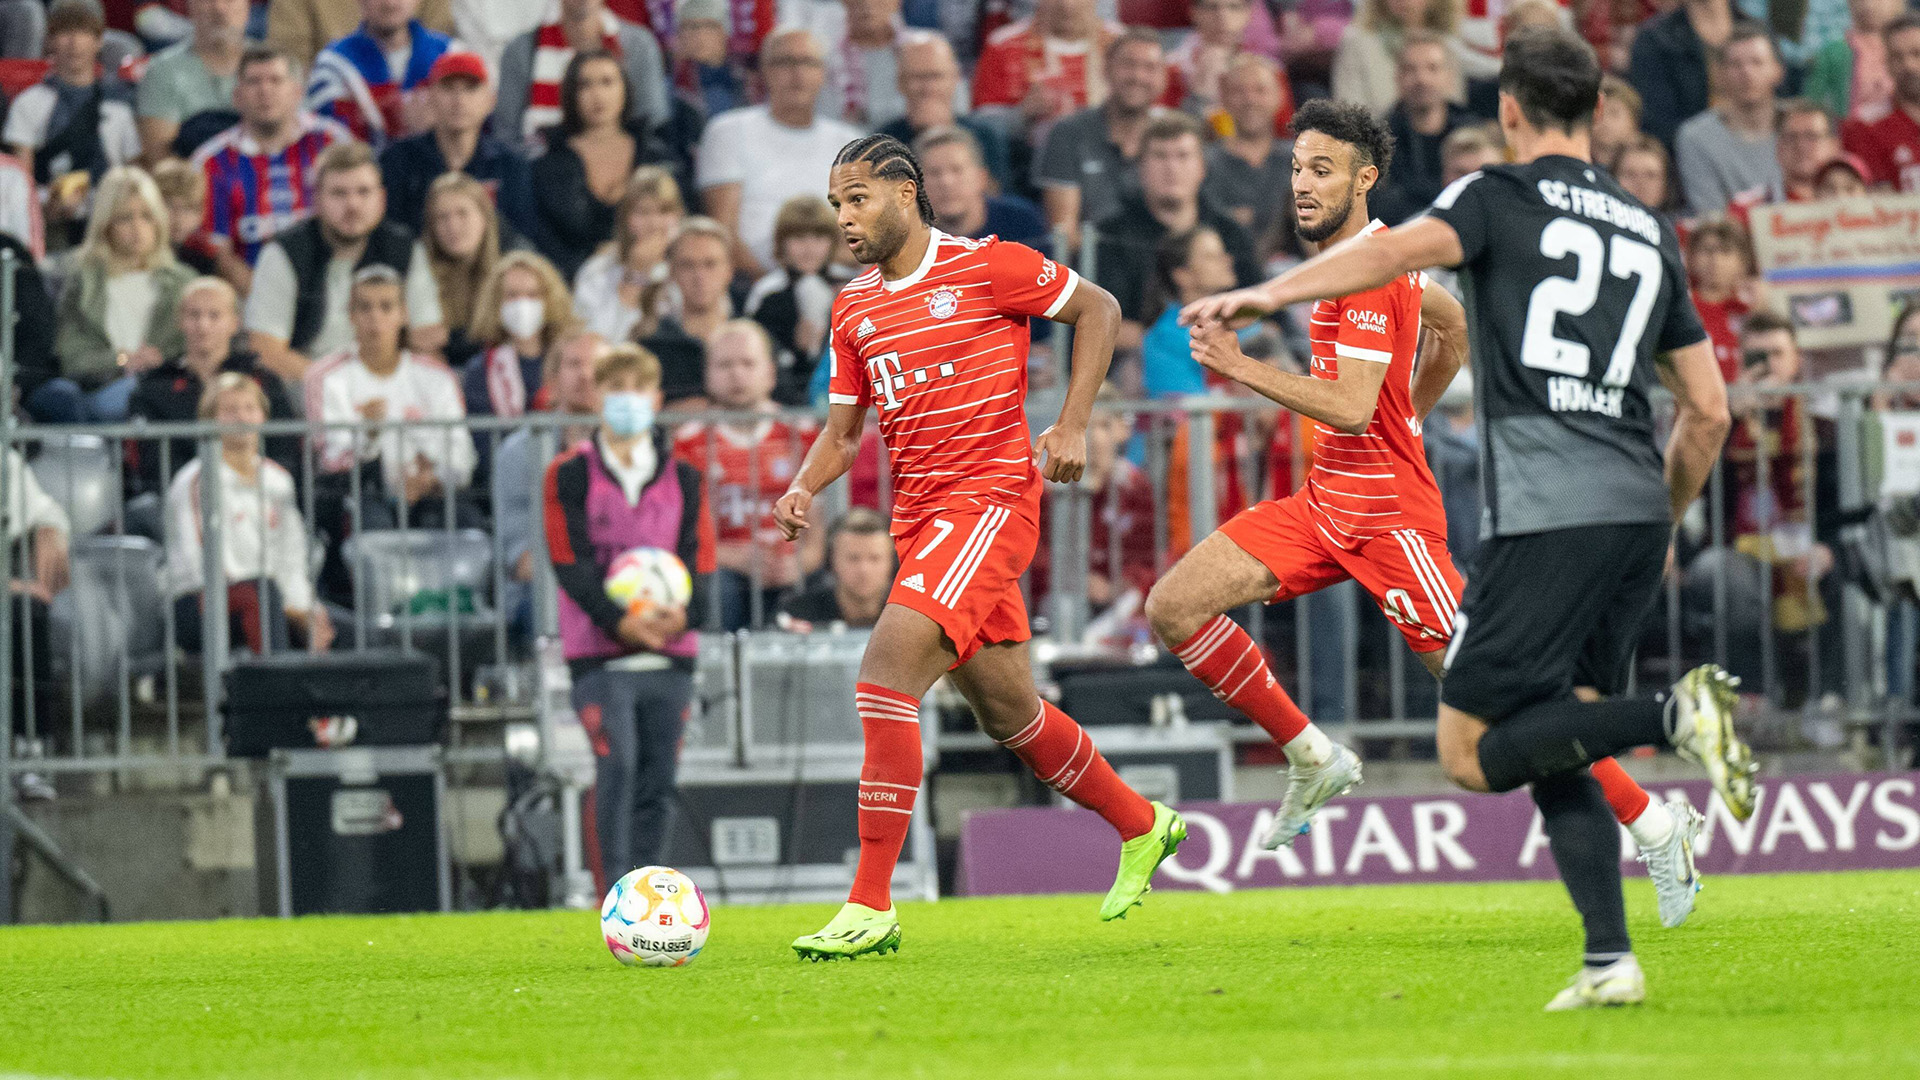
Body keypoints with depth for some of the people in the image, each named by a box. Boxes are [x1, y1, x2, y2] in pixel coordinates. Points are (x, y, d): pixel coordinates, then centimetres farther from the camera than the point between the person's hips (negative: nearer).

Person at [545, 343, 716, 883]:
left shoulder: (683, 477, 13)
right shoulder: (570, 474, 3)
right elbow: (570, 561, -6)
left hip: (670, 652, 4)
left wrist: (686, 614, -15)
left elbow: (699, 558, 7)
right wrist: (621, 621, -19)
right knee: (617, 763, -16)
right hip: (599, 651, -4)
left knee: (658, 779, 3)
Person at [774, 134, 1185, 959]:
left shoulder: (986, 267, -7)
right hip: (919, 516, 8)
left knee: (885, 673, -22)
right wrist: (805, 488, -3)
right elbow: (842, 429, 18)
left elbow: (1098, 309, 2)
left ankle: (871, 906, -23)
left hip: (990, 498, -8)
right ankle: (1140, 828, 38)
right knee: (1007, 712, 14)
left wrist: (1072, 424, -6)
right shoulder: (854, 309, 12)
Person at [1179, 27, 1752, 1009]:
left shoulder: (1499, 198, 2)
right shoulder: (1648, 233, 20)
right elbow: (1708, 410, 20)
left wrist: (1269, 293, -25)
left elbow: (1408, 247, -20)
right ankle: (1610, 960, -2)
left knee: (1472, 752, -3)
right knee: (1550, 752, 13)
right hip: (1636, 514, 6)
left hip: (1546, 515, -6)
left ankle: (1674, 715, -22)